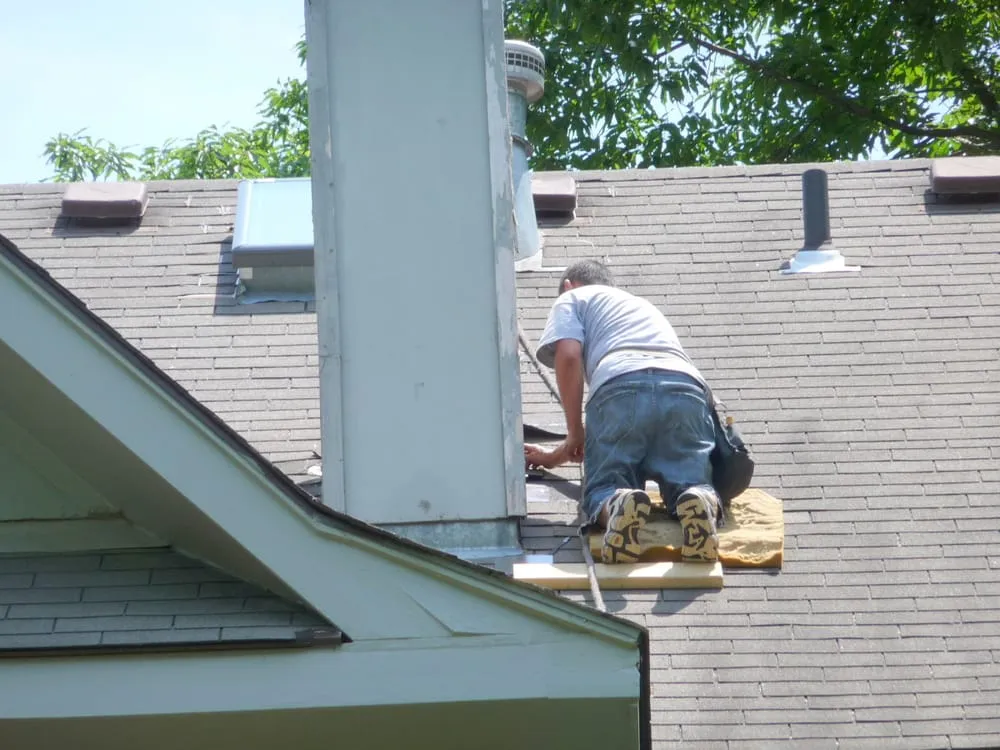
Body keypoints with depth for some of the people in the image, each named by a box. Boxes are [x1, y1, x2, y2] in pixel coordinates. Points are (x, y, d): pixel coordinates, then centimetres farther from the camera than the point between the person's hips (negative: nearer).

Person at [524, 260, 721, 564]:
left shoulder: (572, 298, 29)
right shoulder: (644, 306, 47)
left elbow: (568, 355, 7)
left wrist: (574, 434, 14)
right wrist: (561, 455, 50)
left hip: (622, 386, -4)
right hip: (687, 387, 4)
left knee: (601, 492, 5)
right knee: (692, 485, 4)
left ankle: (617, 506, -32)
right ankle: (701, 503, -33)